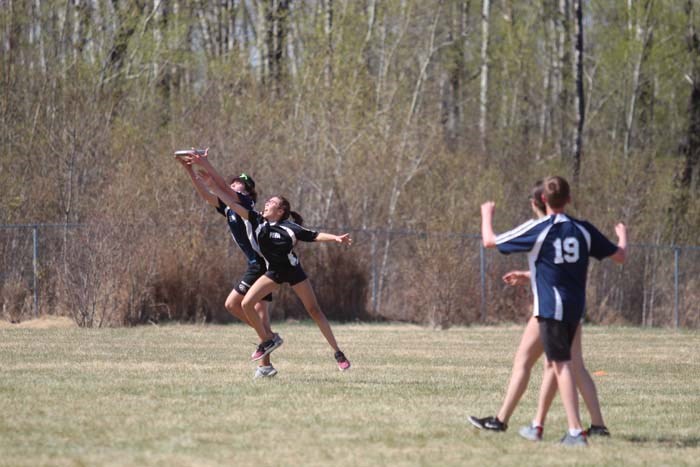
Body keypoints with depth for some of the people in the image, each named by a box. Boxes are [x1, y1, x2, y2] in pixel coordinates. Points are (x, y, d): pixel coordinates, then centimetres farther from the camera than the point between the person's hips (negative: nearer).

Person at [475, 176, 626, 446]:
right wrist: (623, 236, 35)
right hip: (576, 307, 6)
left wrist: (487, 215, 20)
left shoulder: (537, 229, -9)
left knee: (562, 365, -8)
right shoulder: (583, 229, 4)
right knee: (554, 363, 19)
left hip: (551, 307, -6)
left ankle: (576, 431, -16)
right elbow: (619, 256, 11)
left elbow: (490, 241, 0)